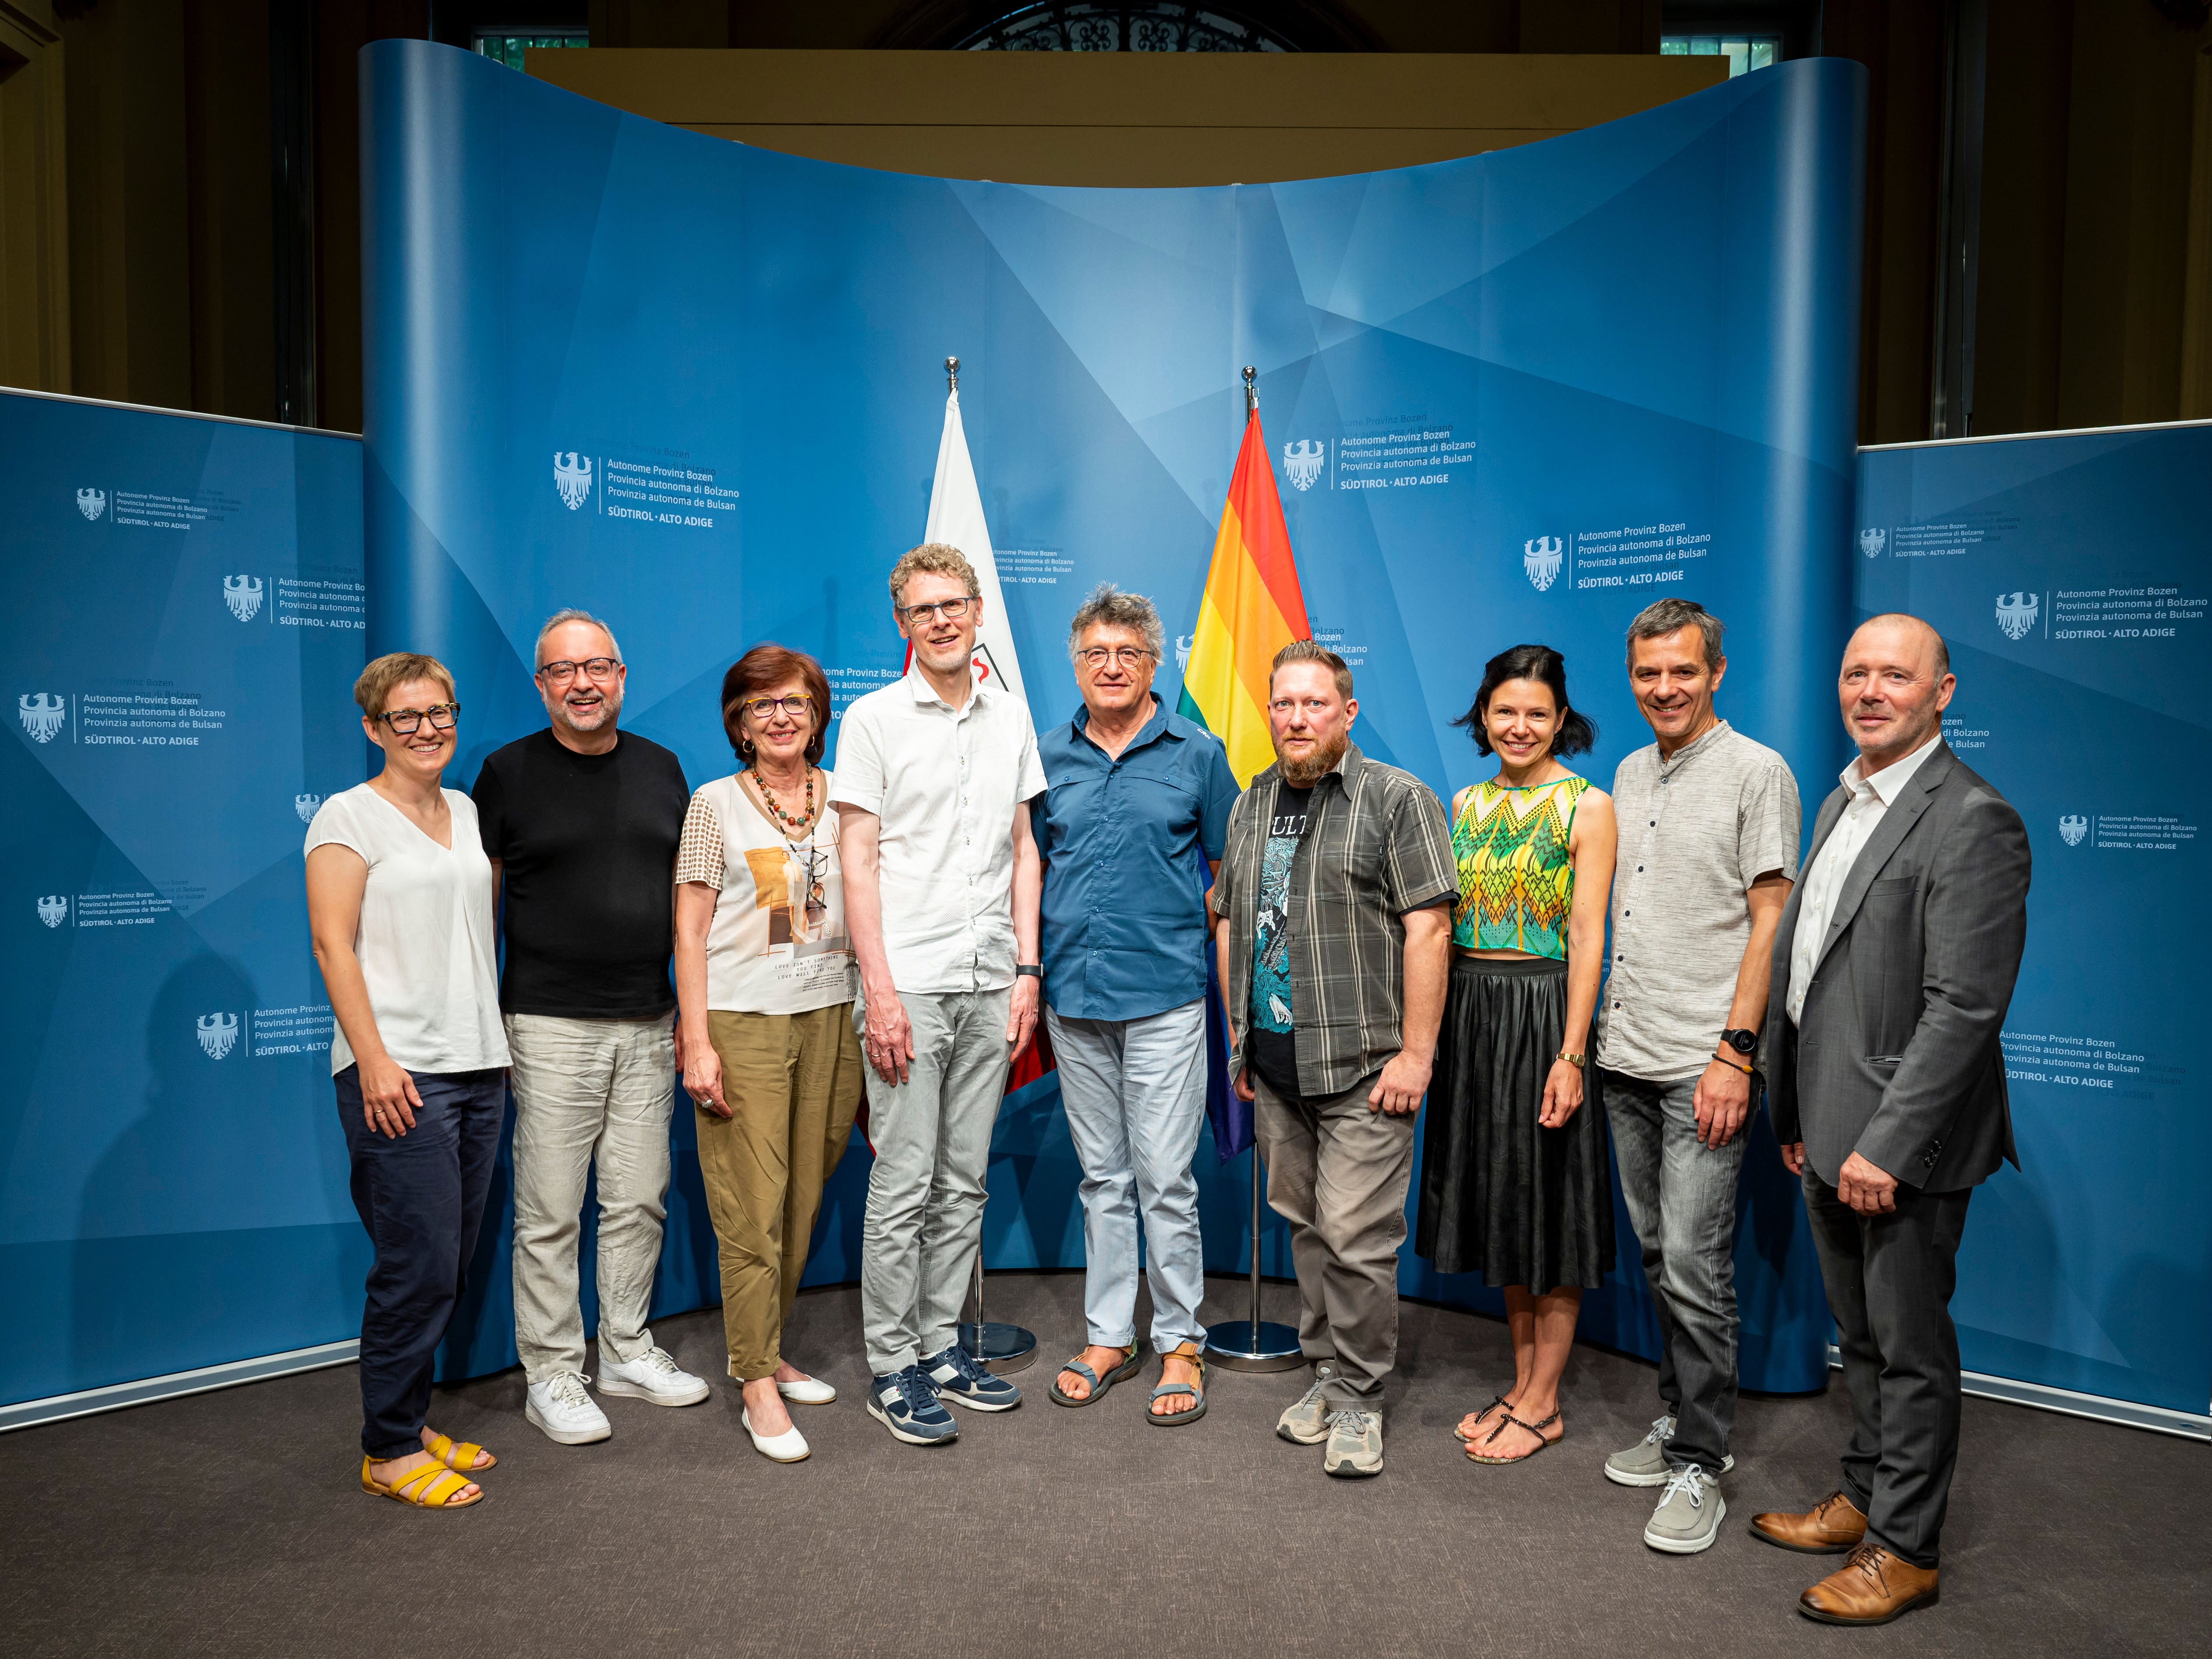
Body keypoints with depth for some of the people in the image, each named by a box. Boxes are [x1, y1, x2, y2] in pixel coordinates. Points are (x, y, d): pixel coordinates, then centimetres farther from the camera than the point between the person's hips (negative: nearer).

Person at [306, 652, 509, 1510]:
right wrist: (374, 1059, -17)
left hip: (478, 1064, 7)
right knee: (419, 1266, -5)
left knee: (450, 1264, 11)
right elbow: (333, 943, -10)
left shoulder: (468, 813, 15)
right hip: (397, 1072, -7)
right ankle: (389, 1451, 10)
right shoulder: (350, 815, -4)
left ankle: (409, 1420, 26)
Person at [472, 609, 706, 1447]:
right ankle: (551, 1375, 16)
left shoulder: (661, 768, 9)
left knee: (640, 1199, 11)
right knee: (550, 1212, 2)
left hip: (648, 1023, 4)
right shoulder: (507, 772, -1)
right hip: (551, 1024, -4)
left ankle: (627, 1351, 27)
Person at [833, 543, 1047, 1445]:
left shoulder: (1011, 716, 10)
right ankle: (892, 1369, 14)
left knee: (964, 1180, 12)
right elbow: (857, 860, -6)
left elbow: (1023, 849, 12)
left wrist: (1027, 969, 6)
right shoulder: (875, 718, -2)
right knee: (903, 1185, 1)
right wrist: (879, 988, -12)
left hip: (990, 983, 4)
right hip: (909, 982, -4)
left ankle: (940, 1344, 25)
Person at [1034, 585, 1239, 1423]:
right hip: (1073, 993, 3)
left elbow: (1228, 870, 6)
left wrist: (1224, 973, -1)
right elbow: (1031, 867, 15)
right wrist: (1028, 974, 8)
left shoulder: (1197, 752, 2)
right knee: (1101, 1176, 13)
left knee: (1165, 1178, 0)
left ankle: (1179, 1342, 16)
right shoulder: (1049, 756, 9)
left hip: (1165, 991, -3)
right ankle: (1108, 1336, 25)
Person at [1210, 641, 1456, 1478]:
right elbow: (1230, 925, 18)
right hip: (1274, 1064, 6)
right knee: (1305, 1224, 15)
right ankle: (1328, 1371, 29)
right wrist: (1238, 1037, 15)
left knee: (1356, 1237, -4)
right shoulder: (1250, 806, 13)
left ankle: (1358, 1397, 12)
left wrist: (1415, 1053, -16)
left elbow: (1427, 929, -12)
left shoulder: (1397, 798, -6)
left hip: (1362, 1065, -6)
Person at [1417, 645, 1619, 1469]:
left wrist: (1571, 1054, -17)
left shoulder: (1587, 806, -7)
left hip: (1543, 1012, -6)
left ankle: (1542, 1405, 17)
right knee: (1497, 1202, 13)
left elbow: (1587, 936, -12)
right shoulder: (1466, 804, 9)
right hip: (1469, 1012, 6)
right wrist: (1428, 1032, 7)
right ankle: (1523, 1383, 28)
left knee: (1547, 1205, 4)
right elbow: (1443, 921, 11)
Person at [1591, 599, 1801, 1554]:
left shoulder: (1756, 773, -7)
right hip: (1626, 1058, 7)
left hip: (1703, 1067, -7)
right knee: (1657, 1255, 15)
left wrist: (1735, 1053, -16)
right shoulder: (1630, 774, 13)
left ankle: (1699, 1465, 9)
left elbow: (1769, 922, -11)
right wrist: (1604, 1031, 14)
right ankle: (1680, 1420, 29)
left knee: (1694, 1268, -4)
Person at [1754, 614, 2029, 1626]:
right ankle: (1862, 1498, 37)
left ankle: (1904, 1551, 22)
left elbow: (1964, 1008, -21)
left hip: (1899, 1146, -8)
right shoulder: (1841, 802, 13)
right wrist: (1797, 1114, 16)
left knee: (1910, 1349, 7)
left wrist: (1886, 1146, -22)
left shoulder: (1972, 821, -16)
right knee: (1859, 1338, 21)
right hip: (1830, 1135, 8)